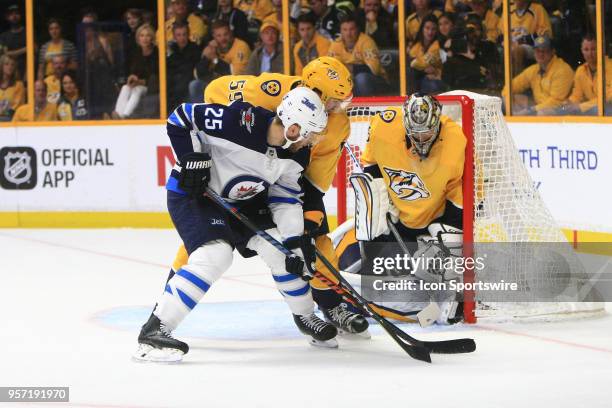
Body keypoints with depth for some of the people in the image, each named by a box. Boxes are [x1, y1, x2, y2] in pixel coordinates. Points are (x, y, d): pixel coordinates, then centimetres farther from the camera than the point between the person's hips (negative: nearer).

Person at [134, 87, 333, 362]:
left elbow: (285, 197, 0)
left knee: (280, 247, -2)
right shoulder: (238, 121, -32)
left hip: (241, 198, 7)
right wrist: (192, 160, -24)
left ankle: (305, 317, 24)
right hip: (191, 194, -7)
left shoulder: (296, 153, -9)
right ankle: (153, 331, -26)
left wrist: (296, 240, -9)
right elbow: (179, 118, -23)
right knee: (215, 254, -27)